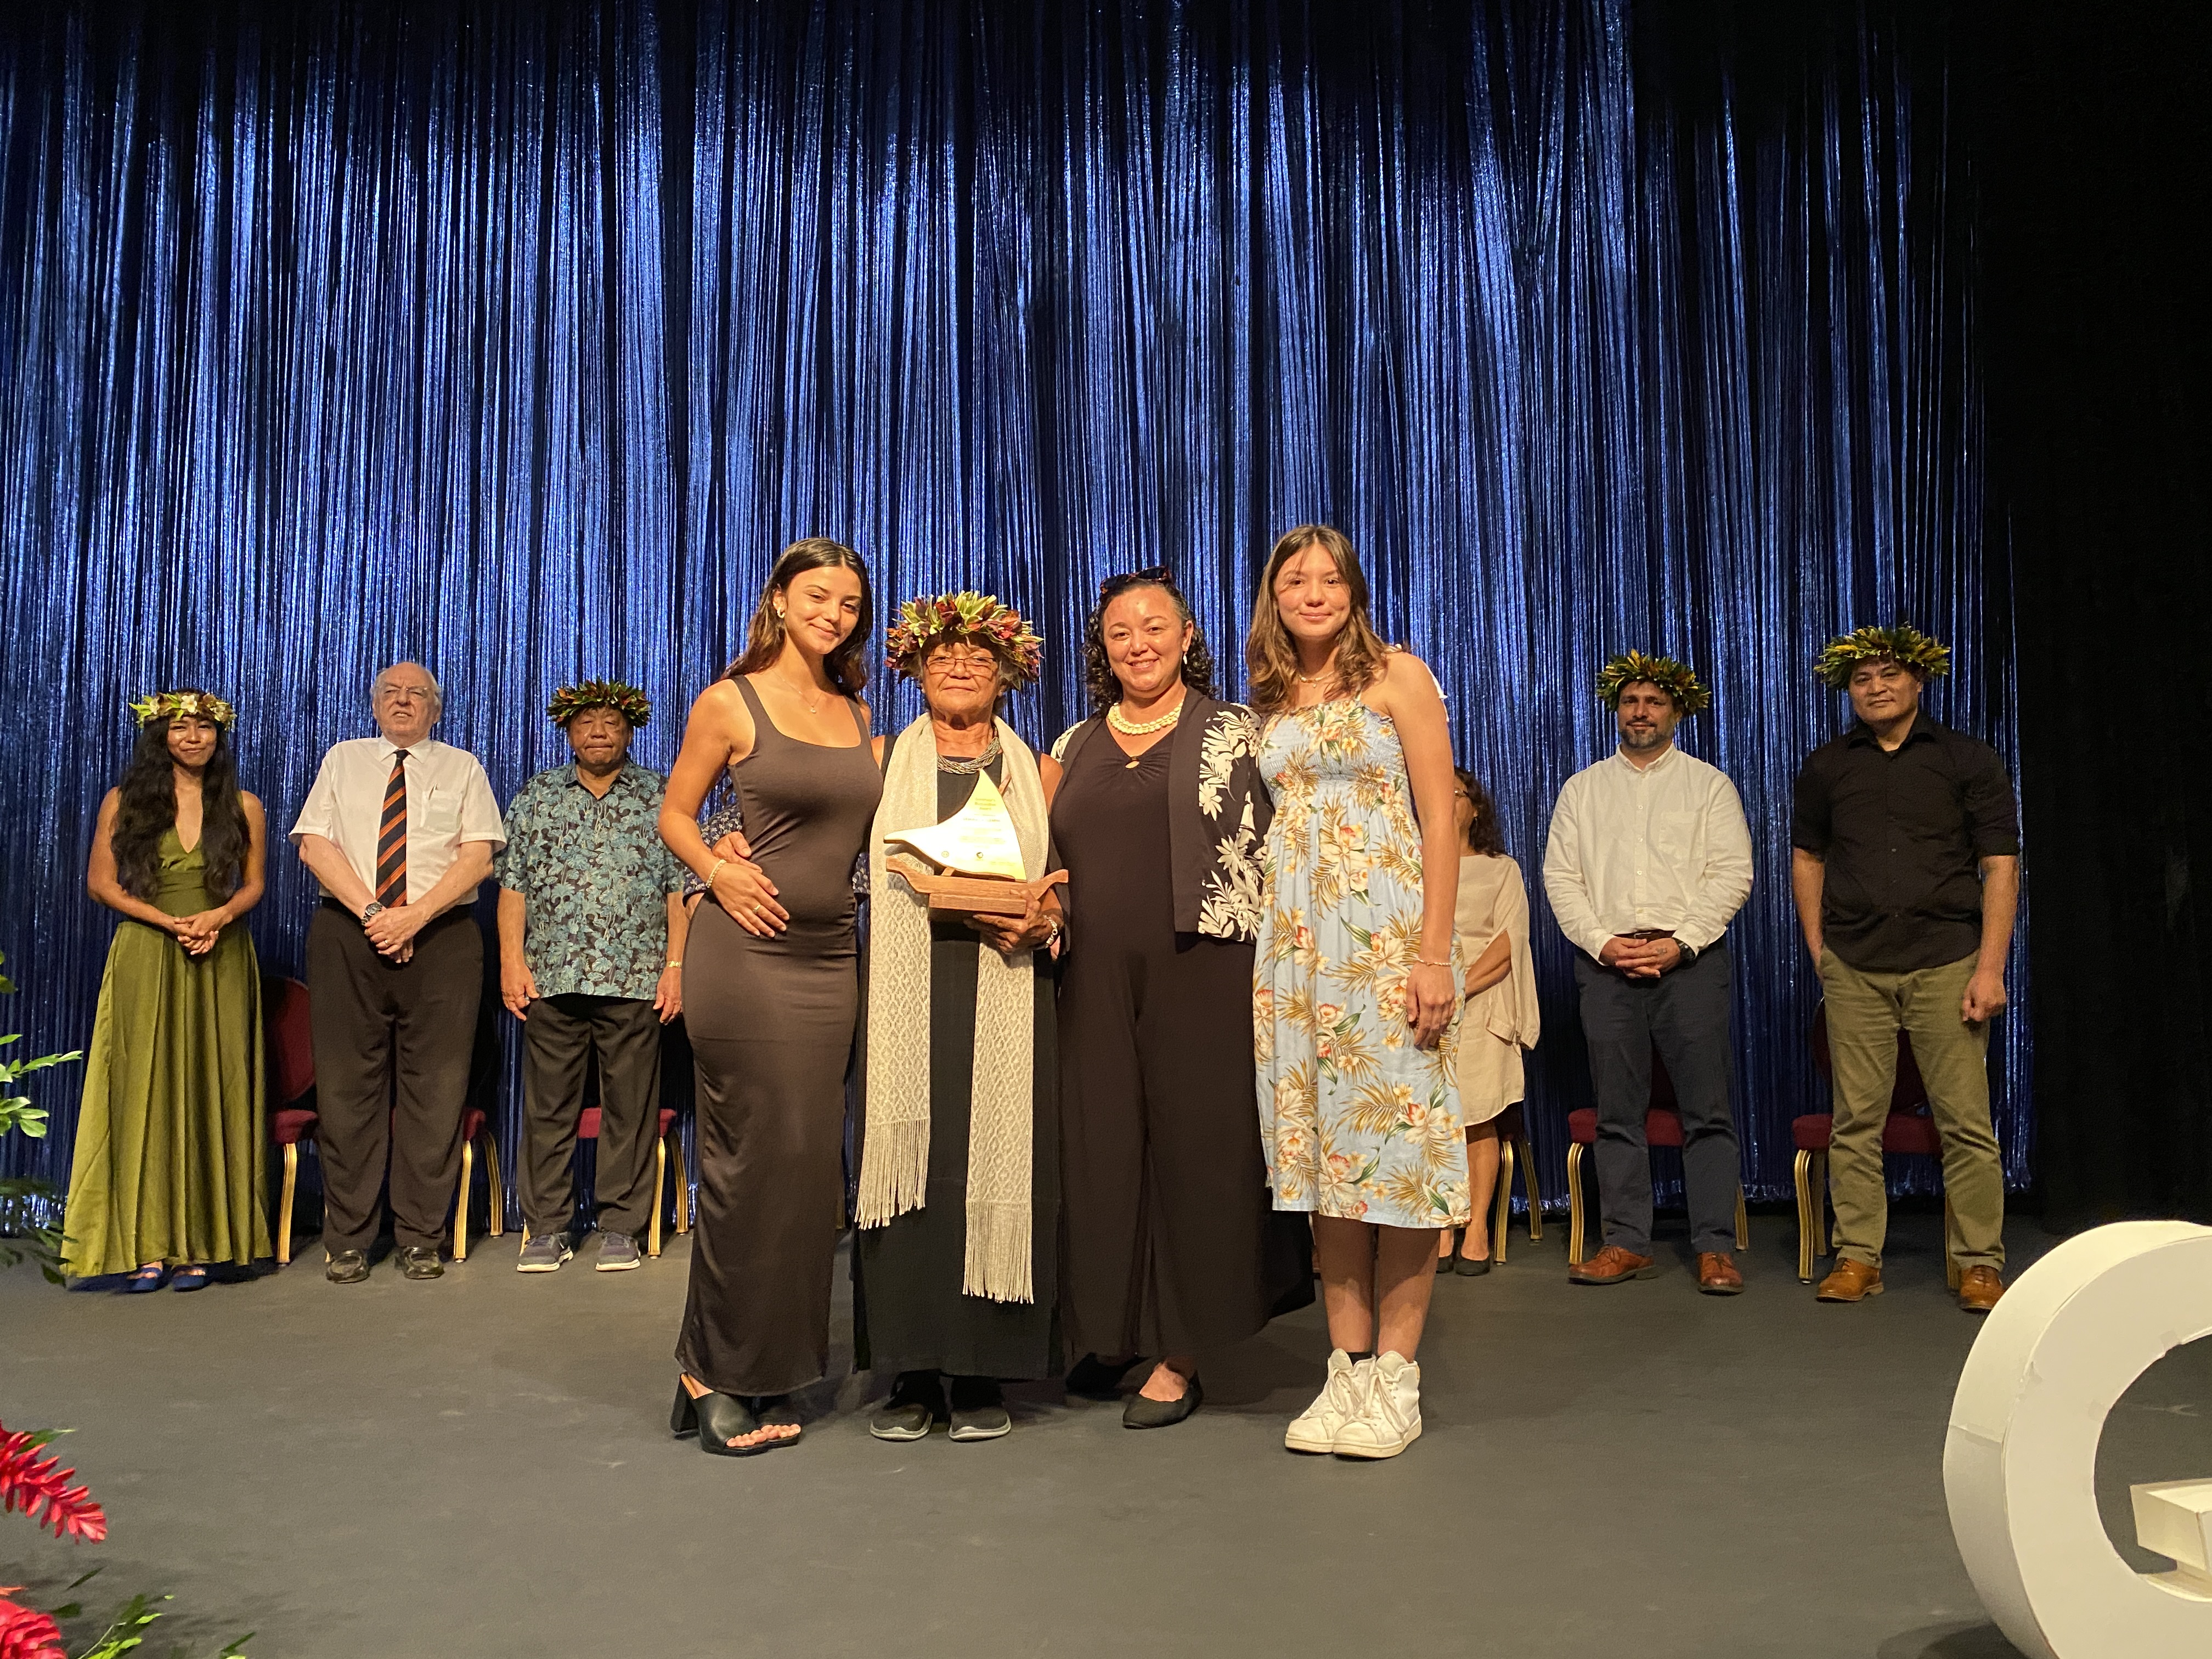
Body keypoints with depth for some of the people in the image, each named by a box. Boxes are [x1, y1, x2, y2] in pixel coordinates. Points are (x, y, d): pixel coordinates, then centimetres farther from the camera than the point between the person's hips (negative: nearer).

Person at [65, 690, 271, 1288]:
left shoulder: (243, 807, 8)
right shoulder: (125, 802, 5)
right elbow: (101, 882, 3)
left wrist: (220, 915, -10)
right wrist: (169, 922, -11)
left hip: (220, 960, 1)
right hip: (145, 960, -1)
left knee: (211, 1092, 0)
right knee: (145, 1091, -2)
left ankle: (199, 1243, 5)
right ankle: (146, 1245, 1)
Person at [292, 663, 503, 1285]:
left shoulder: (462, 768, 12)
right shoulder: (344, 760, 16)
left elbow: (478, 856, 0)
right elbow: (315, 844, 4)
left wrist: (415, 914, -13)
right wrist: (371, 912, -10)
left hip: (440, 937, -1)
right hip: (347, 934, 1)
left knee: (436, 1088, -3)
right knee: (348, 1086, 0)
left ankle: (420, 1238, 4)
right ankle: (348, 1240, 7)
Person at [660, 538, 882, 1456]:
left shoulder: (857, 714, 14)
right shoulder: (731, 703, -1)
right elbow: (674, 814, 3)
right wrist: (719, 873, -14)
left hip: (831, 958, 6)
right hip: (747, 952, -6)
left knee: (810, 1160, 7)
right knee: (751, 1157, -4)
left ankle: (766, 1370, 20)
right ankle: (716, 1377, 10)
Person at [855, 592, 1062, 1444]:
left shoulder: (1035, 770, 15)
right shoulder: (884, 760, 15)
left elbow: (1067, 881, 13)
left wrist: (1044, 919, -7)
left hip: (1008, 996, 0)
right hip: (906, 996, 0)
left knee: (998, 1164, -5)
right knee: (909, 1164, -5)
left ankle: (984, 1374, 3)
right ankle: (913, 1373, 3)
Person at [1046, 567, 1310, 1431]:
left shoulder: (1235, 732, 5)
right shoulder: (1074, 747, 16)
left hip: (1202, 970, -3)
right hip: (1097, 976, 4)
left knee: (1193, 1143, 0)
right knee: (1101, 1146, 5)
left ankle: (1181, 1351, 10)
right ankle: (1111, 1333, 20)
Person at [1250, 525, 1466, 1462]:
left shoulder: (1398, 676, 1)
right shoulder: (1270, 701, 16)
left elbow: (1440, 821, -5)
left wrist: (1434, 954, -14)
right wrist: (1261, 952, 8)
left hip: (1387, 931, -5)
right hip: (1296, 942, 5)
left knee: (1394, 1139, -5)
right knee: (1323, 1147, 5)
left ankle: (1395, 1378, 4)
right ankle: (1348, 1368, 12)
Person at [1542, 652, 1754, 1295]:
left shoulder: (1709, 785, 9)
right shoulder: (1582, 789, 15)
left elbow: (1733, 873, 0)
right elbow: (1560, 876, 8)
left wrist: (1680, 943, -11)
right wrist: (1602, 941, -6)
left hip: (1691, 960, -2)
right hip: (1607, 962, 2)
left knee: (1708, 1110, -4)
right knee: (1617, 1112, 2)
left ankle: (1716, 1248, 1)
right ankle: (1627, 1243, 8)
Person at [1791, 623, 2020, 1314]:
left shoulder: (1968, 760, 3)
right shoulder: (1826, 766, 10)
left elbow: (2000, 866, -1)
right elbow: (1807, 856, 19)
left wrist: (1991, 967, -8)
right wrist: (1817, 946, 9)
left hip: (1945, 960, -2)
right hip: (1853, 968, 2)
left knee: (1966, 1120, -2)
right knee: (1856, 1120, 3)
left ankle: (1980, 1264, 9)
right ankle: (1858, 1257, 11)